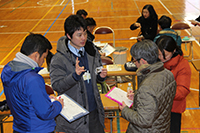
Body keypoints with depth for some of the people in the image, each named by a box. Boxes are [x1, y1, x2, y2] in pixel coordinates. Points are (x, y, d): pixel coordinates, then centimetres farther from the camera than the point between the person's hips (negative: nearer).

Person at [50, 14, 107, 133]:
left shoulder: (92, 51, 4)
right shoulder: (59, 59, -13)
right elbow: (57, 86, -16)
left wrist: (101, 76, -8)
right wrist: (75, 75, -31)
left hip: (94, 111, 5)